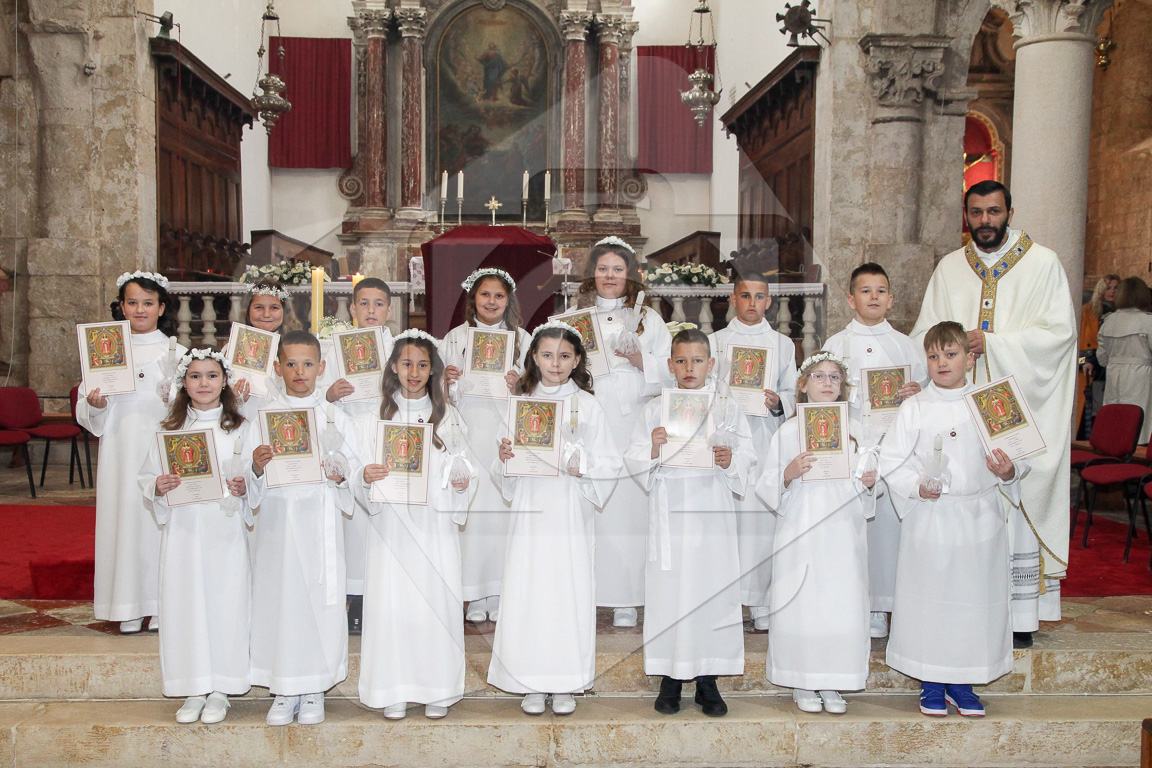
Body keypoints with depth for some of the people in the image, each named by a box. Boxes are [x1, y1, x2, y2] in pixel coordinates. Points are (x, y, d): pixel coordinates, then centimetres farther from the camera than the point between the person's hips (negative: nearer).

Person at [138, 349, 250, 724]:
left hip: (226, 530, -1)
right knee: (185, 602, 3)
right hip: (183, 529, 2)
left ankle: (220, 691, 13)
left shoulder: (238, 429, 4)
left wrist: (244, 488, -18)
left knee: (225, 601, -1)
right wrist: (158, 487, -13)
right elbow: (145, 478, 8)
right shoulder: (169, 430, 8)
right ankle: (195, 690, 17)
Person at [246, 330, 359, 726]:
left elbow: (352, 470, 4)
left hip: (320, 520, 0)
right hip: (277, 519, 1)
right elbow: (252, 483, 3)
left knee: (321, 600, 0)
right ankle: (284, 690, 18)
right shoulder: (263, 417, 6)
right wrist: (257, 469, -18)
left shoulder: (334, 418, 5)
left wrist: (340, 476, -17)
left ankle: (314, 690, 16)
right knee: (278, 597, 2)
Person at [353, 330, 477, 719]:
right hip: (393, 522, 0)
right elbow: (365, 472, 5)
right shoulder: (380, 415, 8)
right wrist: (367, 477, -17)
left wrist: (462, 479, -11)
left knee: (436, 597, -2)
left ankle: (437, 689, 10)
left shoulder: (447, 416, 9)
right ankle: (395, 690, 10)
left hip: (435, 522, 0)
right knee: (391, 599, -2)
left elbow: (462, 464, 11)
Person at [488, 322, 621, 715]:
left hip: (572, 511, -1)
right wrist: (504, 457, -11)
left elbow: (611, 463, 2)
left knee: (570, 591, -1)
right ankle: (533, 684, 13)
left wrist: (583, 465, -16)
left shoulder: (588, 405, 5)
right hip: (530, 512, 1)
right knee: (527, 591, 0)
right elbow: (506, 473, 11)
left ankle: (566, 685, 13)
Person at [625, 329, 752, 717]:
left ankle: (708, 681, 13)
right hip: (670, 510, 0)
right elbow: (633, 460, 4)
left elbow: (747, 456, 4)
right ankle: (670, 679, 13)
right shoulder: (654, 409, 7)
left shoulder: (728, 408, 8)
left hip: (713, 509, 0)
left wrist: (730, 460, -16)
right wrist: (652, 449, -15)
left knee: (713, 588, 1)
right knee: (668, 590, 0)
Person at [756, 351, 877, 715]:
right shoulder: (788, 431, 3)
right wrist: (789, 473, -18)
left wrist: (869, 484, -5)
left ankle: (832, 685, 13)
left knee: (842, 604, -1)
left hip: (843, 534, 2)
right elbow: (767, 487, 0)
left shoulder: (855, 430, 11)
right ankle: (802, 684, 14)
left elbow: (860, 493, 16)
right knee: (801, 606, -2)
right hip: (801, 532, -2)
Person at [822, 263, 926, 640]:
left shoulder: (904, 345, 13)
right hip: (848, 442, -1)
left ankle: (879, 607, 8)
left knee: (889, 516, -2)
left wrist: (916, 393, -7)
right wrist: (840, 394, -13)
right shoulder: (836, 344, 9)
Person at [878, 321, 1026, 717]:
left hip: (979, 517, 2)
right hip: (930, 517, -2)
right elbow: (891, 460, -1)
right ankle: (931, 684, 19)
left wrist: (1009, 471, -13)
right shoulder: (914, 408, 0)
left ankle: (962, 684, 22)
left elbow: (1017, 457, 8)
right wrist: (916, 486, -16)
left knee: (976, 593, 7)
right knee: (929, 595, 3)